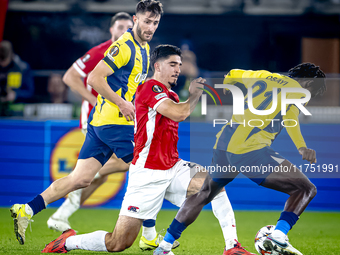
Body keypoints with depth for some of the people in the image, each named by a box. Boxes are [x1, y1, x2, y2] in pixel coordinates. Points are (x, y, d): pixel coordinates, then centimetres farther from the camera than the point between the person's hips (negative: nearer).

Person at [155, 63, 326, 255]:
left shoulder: (262, 77, 23)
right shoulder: (297, 90, 3)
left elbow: (232, 75, 39)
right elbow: (291, 117, -17)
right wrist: (302, 148, -28)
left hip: (223, 144, 7)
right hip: (251, 150, -7)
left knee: (204, 194, 29)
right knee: (306, 189, -1)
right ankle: (278, 237, -20)